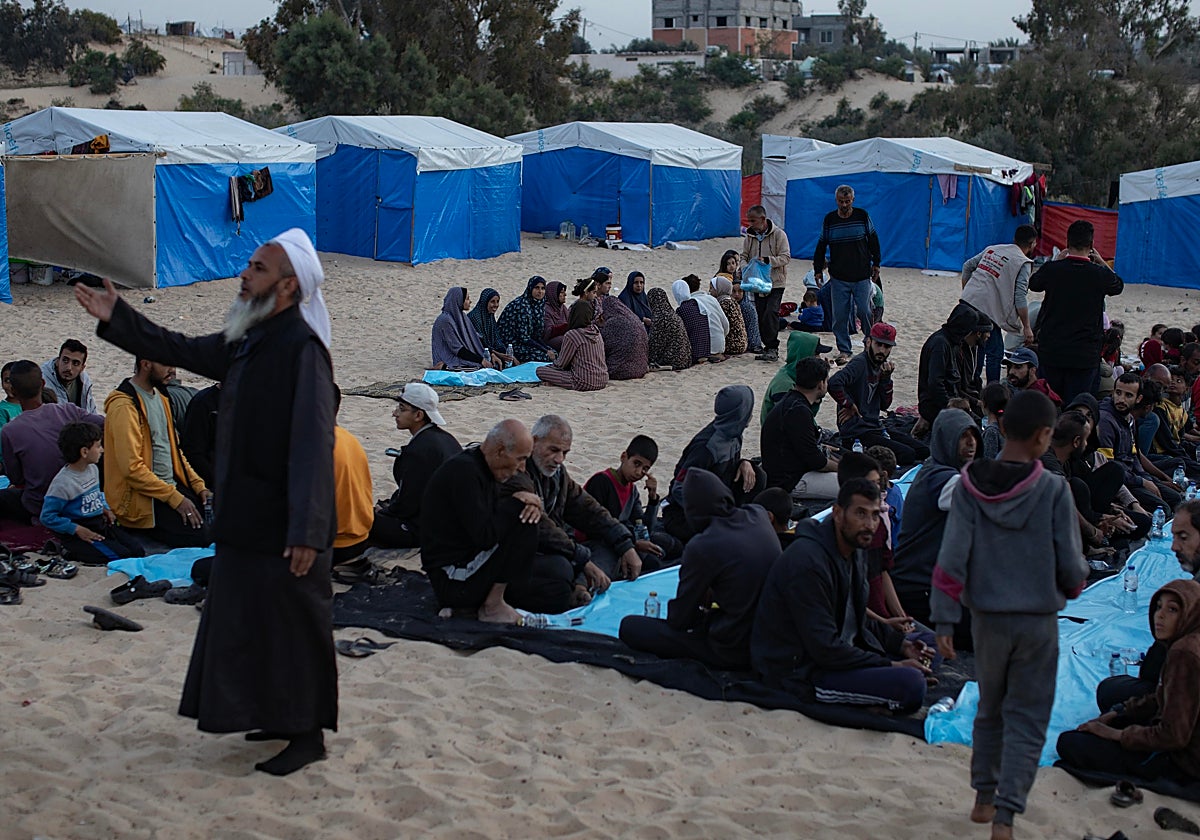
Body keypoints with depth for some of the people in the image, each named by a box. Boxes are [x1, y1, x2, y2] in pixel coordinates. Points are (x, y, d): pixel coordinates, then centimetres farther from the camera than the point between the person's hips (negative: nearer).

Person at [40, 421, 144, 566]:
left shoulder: (93, 469, 5)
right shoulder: (62, 483, -19)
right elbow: (47, 517, -17)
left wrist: (106, 508, 6)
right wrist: (77, 529, -20)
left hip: (101, 524, 8)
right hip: (81, 532, -8)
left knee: (138, 551, -3)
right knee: (121, 556, -21)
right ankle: (71, 554, -4)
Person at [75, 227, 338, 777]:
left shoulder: (301, 348, -20)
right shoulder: (247, 342, 8)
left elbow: (313, 444, -24)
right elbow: (182, 350, 24)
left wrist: (306, 531, -25)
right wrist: (117, 318, 18)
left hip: (283, 524, -10)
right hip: (247, 517, 10)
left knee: (293, 624, 2)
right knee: (247, 620, 18)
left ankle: (308, 735, 14)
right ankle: (279, 715, 32)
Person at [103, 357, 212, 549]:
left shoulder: (159, 398, 14)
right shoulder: (124, 406, -16)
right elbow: (132, 467, -22)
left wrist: (199, 486, 8)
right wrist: (174, 498, -21)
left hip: (172, 486, 9)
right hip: (142, 499, -9)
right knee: (201, 538, -20)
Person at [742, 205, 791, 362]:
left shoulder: (778, 234, -7)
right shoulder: (749, 236, 8)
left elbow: (786, 257, -10)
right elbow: (744, 257, 13)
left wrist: (768, 260, -24)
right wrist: (745, 268, -9)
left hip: (776, 283, -6)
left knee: (770, 313, -19)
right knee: (761, 317, 6)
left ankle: (772, 349, -16)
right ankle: (769, 347, 15)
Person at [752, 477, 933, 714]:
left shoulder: (855, 552, 8)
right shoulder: (808, 562, -24)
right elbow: (825, 649, -24)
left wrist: (901, 644, 4)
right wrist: (890, 666, -17)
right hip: (801, 673, -10)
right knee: (911, 685, -25)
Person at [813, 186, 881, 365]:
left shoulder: (863, 216, 0)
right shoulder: (829, 219, 3)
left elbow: (873, 241, 10)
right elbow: (821, 246, 11)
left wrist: (876, 263, 7)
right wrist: (818, 269, 9)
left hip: (862, 276, -1)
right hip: (838, 277, 1)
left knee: (865, 312, -4)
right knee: (840, 315, -1)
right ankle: (843, 350, 10)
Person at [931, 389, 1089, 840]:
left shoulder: (970, 486, -6)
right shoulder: (1053, 490, -13)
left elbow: (951, 559, -8)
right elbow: (1071, 564, -8)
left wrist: (944, 621, -3)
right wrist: (1071, 588, 15)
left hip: (988, 618, 3)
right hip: (1039, 621, -3)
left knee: (990, 709, 21)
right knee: (1027, 720, 5)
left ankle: (984, 798, 29)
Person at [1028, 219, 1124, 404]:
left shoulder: (1052, 269, -9)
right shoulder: (1100, 273, -10)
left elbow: (1033, 283, 14)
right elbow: (1118, 286, 12)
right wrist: (1101, 262, 20)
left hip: (1051, 350, 2)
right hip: (1085, 354, -1)